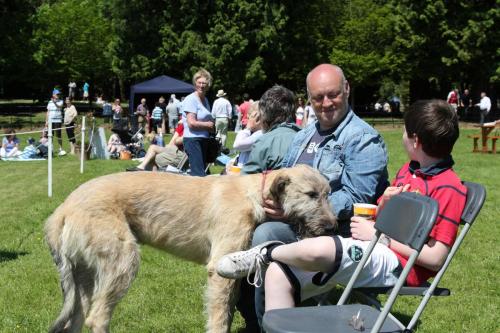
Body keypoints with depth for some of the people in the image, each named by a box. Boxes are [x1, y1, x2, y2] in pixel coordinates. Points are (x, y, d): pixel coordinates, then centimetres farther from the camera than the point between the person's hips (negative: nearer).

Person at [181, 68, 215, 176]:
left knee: (199, 171, 12)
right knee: (199, 173, -15)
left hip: (204, 139, 9)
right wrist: (208, 125, -6)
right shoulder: (191, 99, -10)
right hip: (193, 140, -9)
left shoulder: (205, 100, 16)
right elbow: (191, 123, -19)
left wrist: (211, 125, 6)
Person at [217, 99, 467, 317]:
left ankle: (266, 252, -4)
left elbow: (435, 259, -17)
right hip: (373, 250, 9)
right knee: (278, 273, -7)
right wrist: (383, 205, -3)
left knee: (317, 250, -35)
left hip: (398, 264, -9)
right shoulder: (408, 170, 16)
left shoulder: (449, 188, -11)